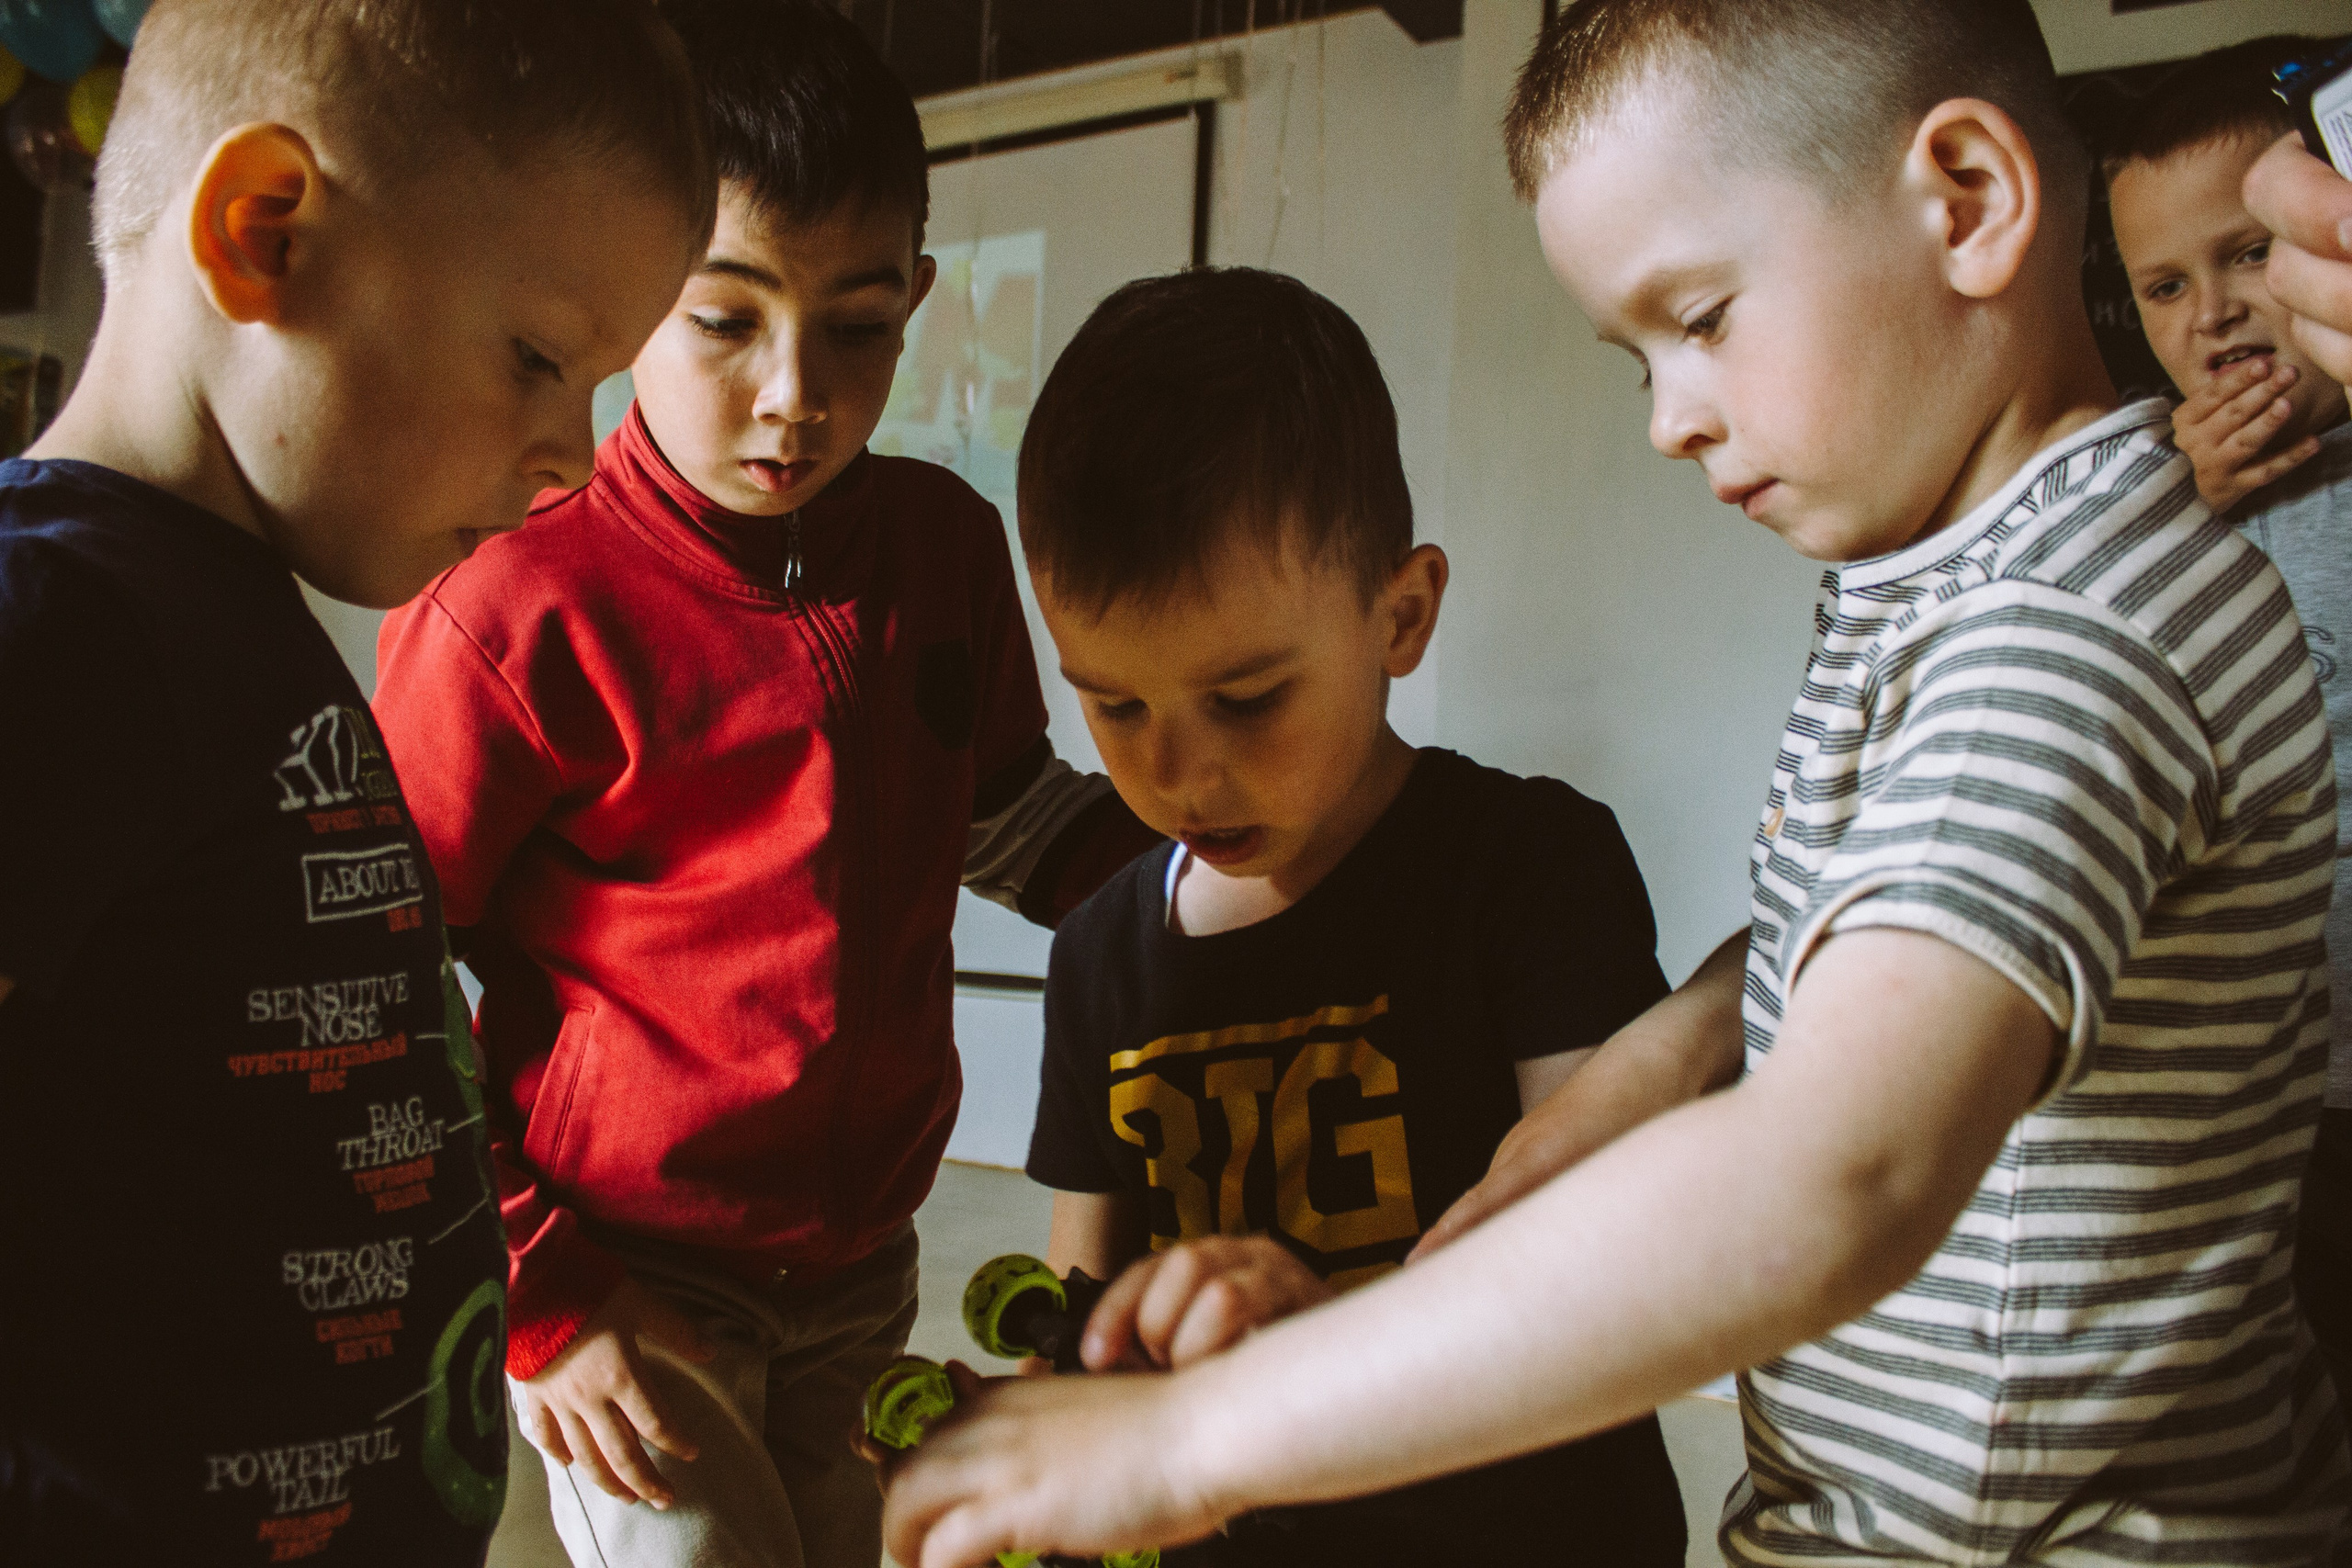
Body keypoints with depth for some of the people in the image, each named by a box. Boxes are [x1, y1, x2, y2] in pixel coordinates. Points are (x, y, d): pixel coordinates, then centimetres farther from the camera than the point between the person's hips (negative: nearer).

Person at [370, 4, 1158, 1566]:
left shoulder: (946, 546, -1)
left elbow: (1018, 822, 15)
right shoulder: (522, 612, -17)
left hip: (857, 1272, 6)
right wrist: (536, 1302, -13)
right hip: (622, 1278, -5)